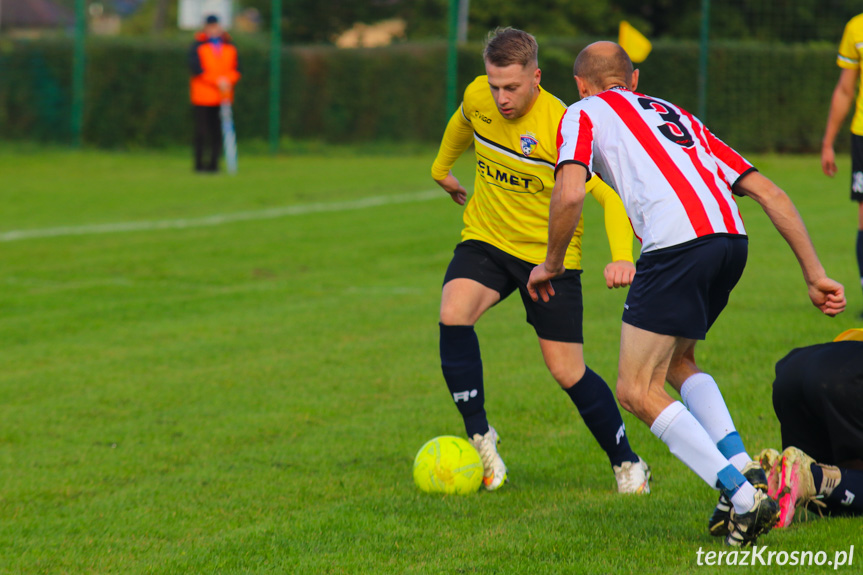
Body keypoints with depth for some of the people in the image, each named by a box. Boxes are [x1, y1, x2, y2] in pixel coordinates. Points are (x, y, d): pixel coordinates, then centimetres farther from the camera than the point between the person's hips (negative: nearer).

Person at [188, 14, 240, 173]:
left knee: (218, 132, 1)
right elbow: (196, 70, -11)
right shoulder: (197, 47, 0)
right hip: (203, 97, -4)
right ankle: (199, 164, 1)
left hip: (223, 98, 4)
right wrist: (217, 81, -14)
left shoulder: (230, 47, 13)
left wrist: (228, 80, -12)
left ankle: (214, 164, 5)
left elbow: (236, 69, 9)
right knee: (201, 132, -5)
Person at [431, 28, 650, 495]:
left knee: (568, 372, -3)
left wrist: (622, 257, -45)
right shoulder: (477, 97, -9)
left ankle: (626, 463, 19)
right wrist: (442, 168, 35)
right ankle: (478, 437, -12)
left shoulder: (562, 126, -25)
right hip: (486, 241, 4)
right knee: (453, 314, -25)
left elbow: (610, 194, -29)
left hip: (551, 252, -4)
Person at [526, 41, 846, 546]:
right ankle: (744, 470, 12)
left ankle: (744, 496, -10)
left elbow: (570, 194, -3)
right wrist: (815, 275, 23)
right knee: (676, 361, 28)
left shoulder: (585, 113, 17)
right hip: (732, 239, 7)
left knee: (637, 391, 2)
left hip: (678, 242, -7)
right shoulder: (679, 116, 33)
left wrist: (552, 264, 14)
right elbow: (769, 192, 25)